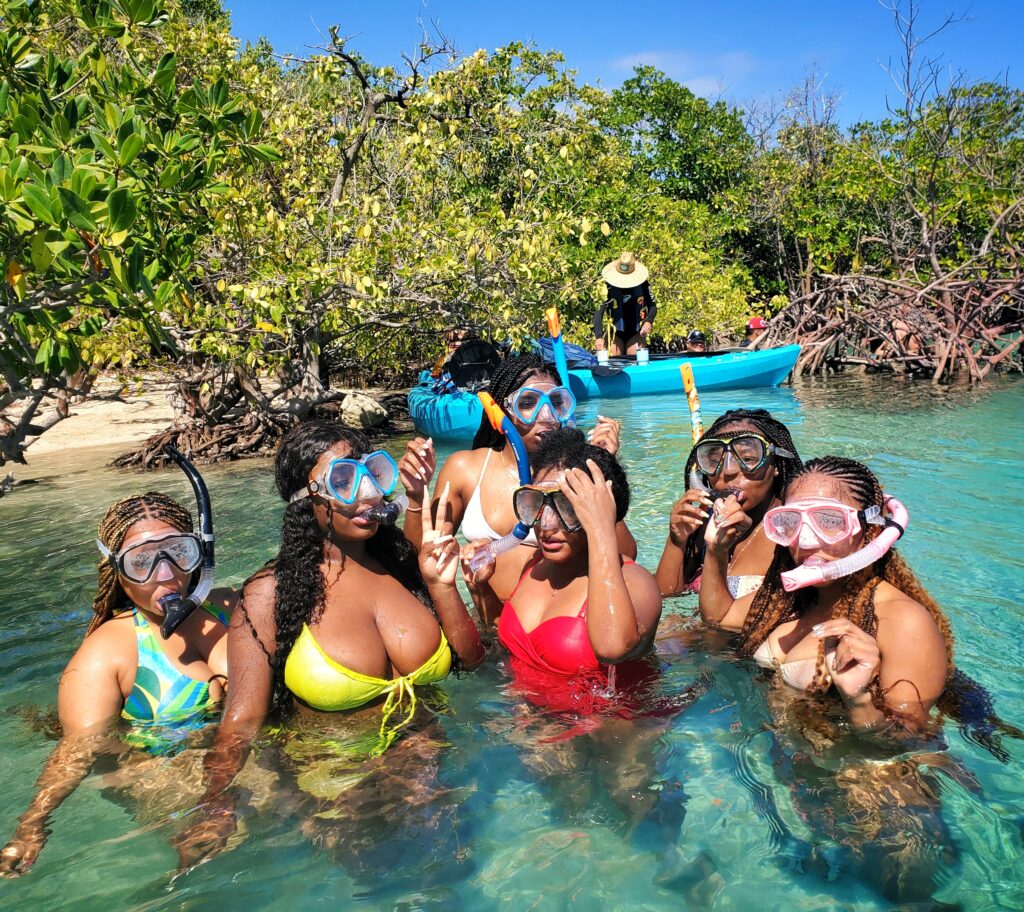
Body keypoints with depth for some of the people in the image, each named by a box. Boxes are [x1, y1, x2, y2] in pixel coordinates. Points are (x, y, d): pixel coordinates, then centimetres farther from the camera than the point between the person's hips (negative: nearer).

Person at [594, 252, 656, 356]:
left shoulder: (642, 284, -5)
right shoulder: (608, 285, -14)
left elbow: (652, 305, 7)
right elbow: (598, 312, -19)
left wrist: (648, 321, -14)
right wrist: (599, 337, -32)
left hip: (636, 333, 2)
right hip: (615, 333, -2)